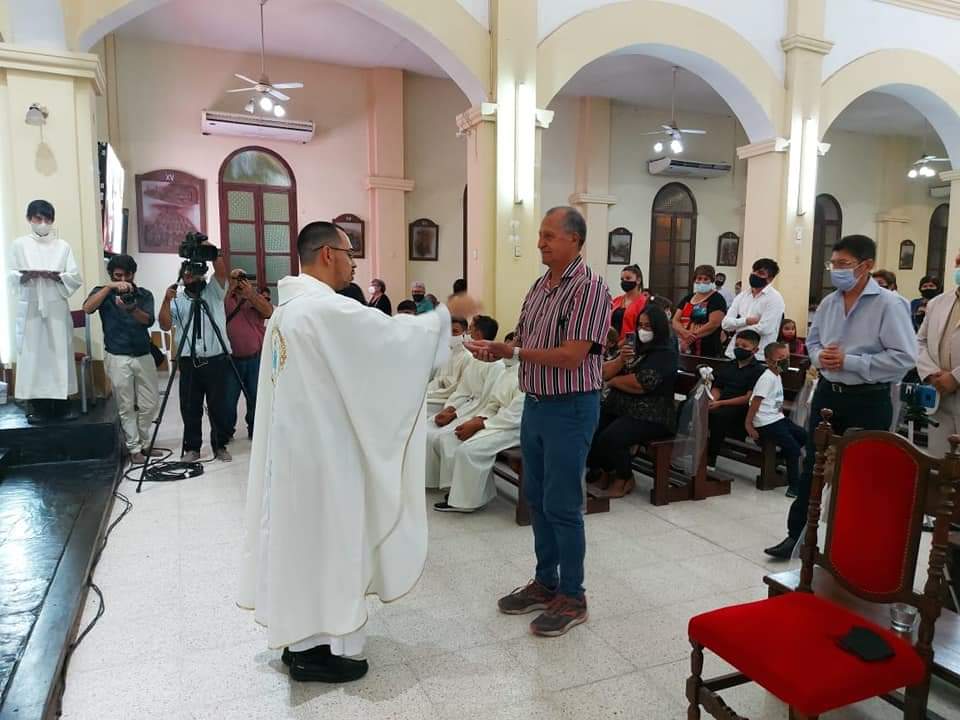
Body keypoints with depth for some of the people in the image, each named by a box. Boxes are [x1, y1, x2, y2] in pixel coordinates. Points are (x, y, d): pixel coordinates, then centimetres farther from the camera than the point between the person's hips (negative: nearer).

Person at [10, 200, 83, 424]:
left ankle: (61, 403, 6)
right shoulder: (20, 244, 7)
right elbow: (13, 275, 3)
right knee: (32, 353, -2)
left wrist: (54, 275, -15)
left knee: (60, 353, 0)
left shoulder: (63, 246, 7)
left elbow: (75, 278, 1)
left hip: (57, 308, 0)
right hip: (30, 308, 0)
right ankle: (35, 406, 3)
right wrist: (28, 275, -16)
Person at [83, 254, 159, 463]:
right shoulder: (103, 293, 3)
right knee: (126, 407, 2)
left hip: (144, 356, 2)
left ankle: (145, 443, 22)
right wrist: (109, 287, -24)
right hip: (117, 358, -2)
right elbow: (87, 308, -18)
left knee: (149, 404, 5)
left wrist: (131, 308, -31)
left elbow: (148, 320, -11)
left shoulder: (144, 295, 6)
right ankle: (134, 449, 10)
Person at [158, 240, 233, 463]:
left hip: (217, 359, -1)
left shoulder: (214, 291, 7)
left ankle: (220, 446, 16)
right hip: (189, 361, 2)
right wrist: (166, 300, -12)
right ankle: (191, 448, 17)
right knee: (190, 408, 6)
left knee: (218, 406, 4)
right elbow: (165, 325, -1)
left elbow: (221, 271, -10)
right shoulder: (178, 300, 10)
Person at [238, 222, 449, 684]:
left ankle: (299, 633, 32)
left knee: (301, 535, 18)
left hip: (296, 439, 10)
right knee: (324, 537, 3)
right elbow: (394, 337, -21)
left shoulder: (290, 306, 10)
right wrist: (445, 315, -9)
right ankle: (314, 649, 17)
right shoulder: (326, 308, -22)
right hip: (320, 447, -10)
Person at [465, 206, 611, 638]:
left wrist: (512, 352, -16)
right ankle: (545, 583, 31)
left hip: (570, 408, -8)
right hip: (535, 404, 8)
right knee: (536, 499, 16)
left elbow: (571, 357, -22)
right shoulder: (540, 287, 11)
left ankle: (572, 597, 17)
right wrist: (495, 351, -5)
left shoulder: (589, 289, -16)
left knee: (562, 505, 0)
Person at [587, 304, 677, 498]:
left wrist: (613, 381, 0)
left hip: (650, 416, -7)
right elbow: (604, 373, 12)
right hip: (617, 407, 7)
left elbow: (640, 384, -17)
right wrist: (620, 360, -9)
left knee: (610, 438, -30)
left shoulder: (666, 354, -5)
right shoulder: (634, 347, 18)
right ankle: (603, 470, 8)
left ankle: (625, 478, -1)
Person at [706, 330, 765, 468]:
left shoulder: (758, 370, -1)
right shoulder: (728, 366, 20)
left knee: (718, 414, -36)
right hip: (718, 405, 6)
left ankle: (710, 459, -27)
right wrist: (712, 399, -5)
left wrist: (721, 403, -16)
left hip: (741, 409, -6)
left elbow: (749, 398, -10)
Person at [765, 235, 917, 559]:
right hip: (827, 394, 6)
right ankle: (797, 534, 22)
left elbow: (904, 357, -19)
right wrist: (819, 357, -5)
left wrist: (849, 361, -21)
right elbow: (812, 340, 18)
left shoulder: (889, 305, -14)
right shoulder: (828, 303, 5)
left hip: (868, 401, -5)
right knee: (812, 467, 11)